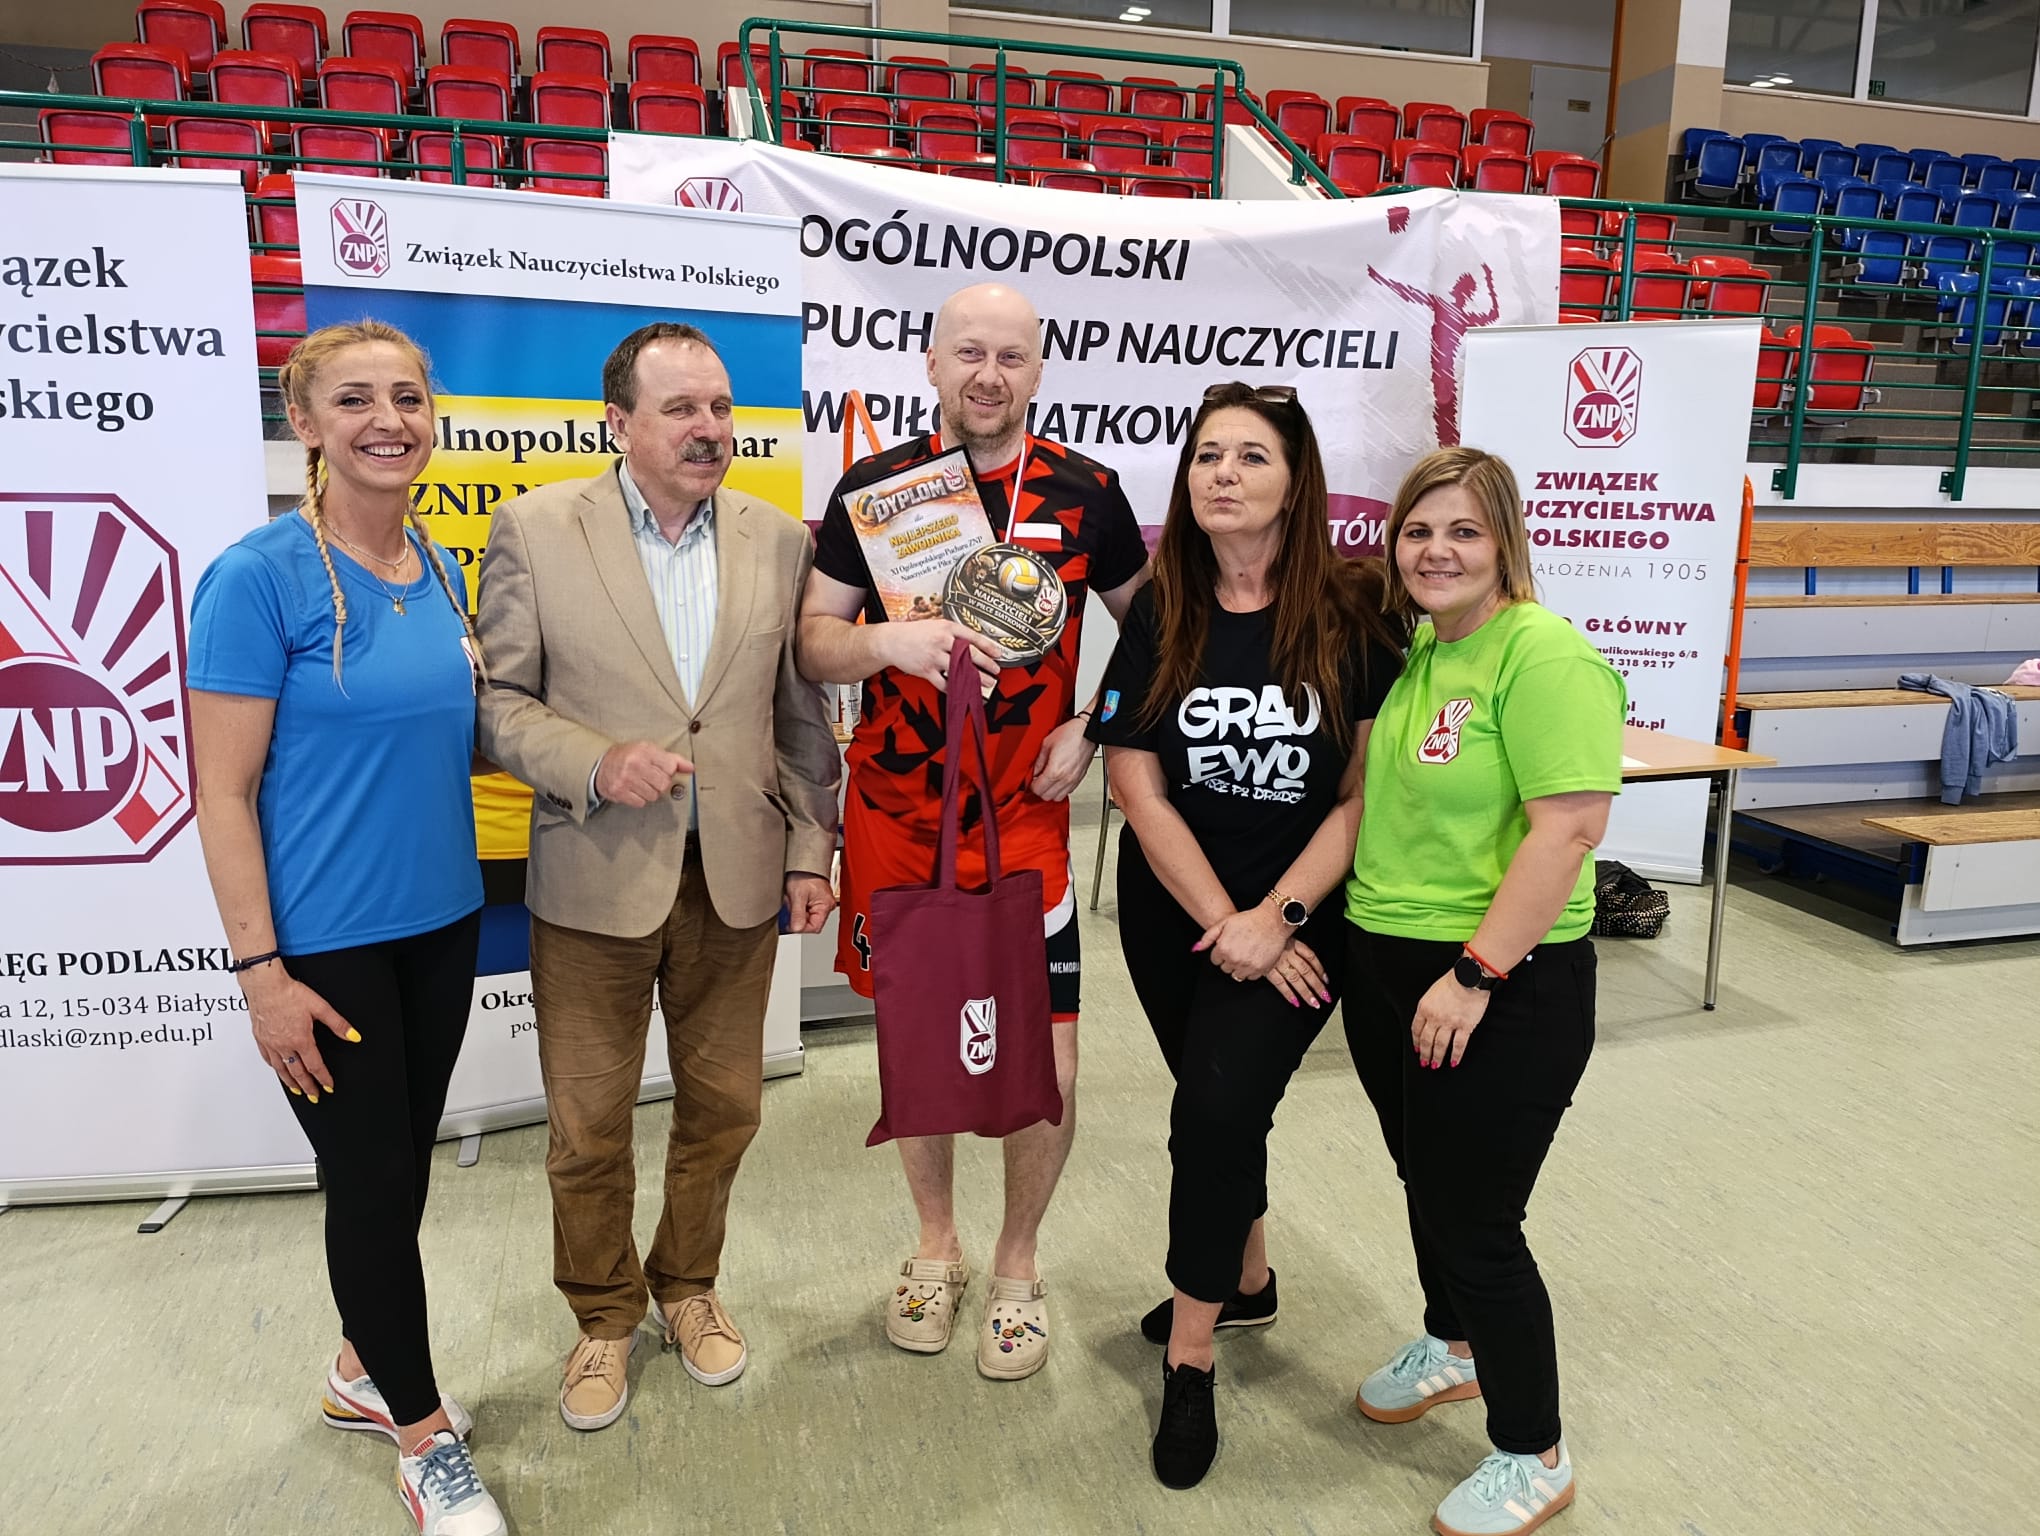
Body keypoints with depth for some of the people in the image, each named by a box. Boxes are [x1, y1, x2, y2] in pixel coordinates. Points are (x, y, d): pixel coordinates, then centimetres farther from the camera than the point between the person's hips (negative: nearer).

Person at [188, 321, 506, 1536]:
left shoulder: (440, 571, 5)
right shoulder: (260, 577, -15)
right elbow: (224, 790, -15)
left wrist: (480, 679, 1)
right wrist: (261, 971, -16)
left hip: (440, 922, 7)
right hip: (325, 942, -6)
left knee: (403, 1168, 19)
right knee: (372, 1182, 6)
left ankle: (364, 1369, 41)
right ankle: (425, 1436, 25)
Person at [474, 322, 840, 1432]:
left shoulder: (779, 540, 3)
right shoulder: (535, 528, -4)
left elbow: (799, 715, 7)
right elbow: (498, 702, -3)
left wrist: (810, 850, 5)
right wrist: (598, 764, -20)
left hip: (736, 881, 3)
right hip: (592, 883, -2)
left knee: (724, 1107, 15)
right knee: (587, 1130, 10)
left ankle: (688, 1282, 41)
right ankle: (605, 1314, 36)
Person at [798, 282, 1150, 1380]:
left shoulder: (1084, 493, 1)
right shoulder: (874, 487, 1)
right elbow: (813, 645, 1)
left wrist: (1092, 727, -2)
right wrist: (890, 640, -21)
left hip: (1024, 819, -1)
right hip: (893, 819, 1)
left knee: (1046, 1072, -1)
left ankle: (1017, 1265, 27)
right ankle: (935, 1246, 38)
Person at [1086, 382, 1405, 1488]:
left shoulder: (1353, 612, -11)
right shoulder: (1159, 615, -5)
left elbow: (1366, 791, -10)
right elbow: (1139, 788, -7)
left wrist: (1276, 918, -16)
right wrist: (1224, 923, -12)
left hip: (1302, 912, -3)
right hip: (1173, 910, 3)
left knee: (1218, 1108, -14)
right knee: (1217, 1108, 17)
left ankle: (1190, 1359, 6)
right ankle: (1245, 1281, 44)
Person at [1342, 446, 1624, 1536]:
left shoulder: (1544, 654, -18)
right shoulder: (1412, 648, 8)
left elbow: (1571, 826, -23)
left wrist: (1476, 974, -23)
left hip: (1503, 988, -8)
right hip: (1384, 964, 8)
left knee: (1475, 1220, 3)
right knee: (1425, 1180, 23)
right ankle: (1452, 1346, 49)